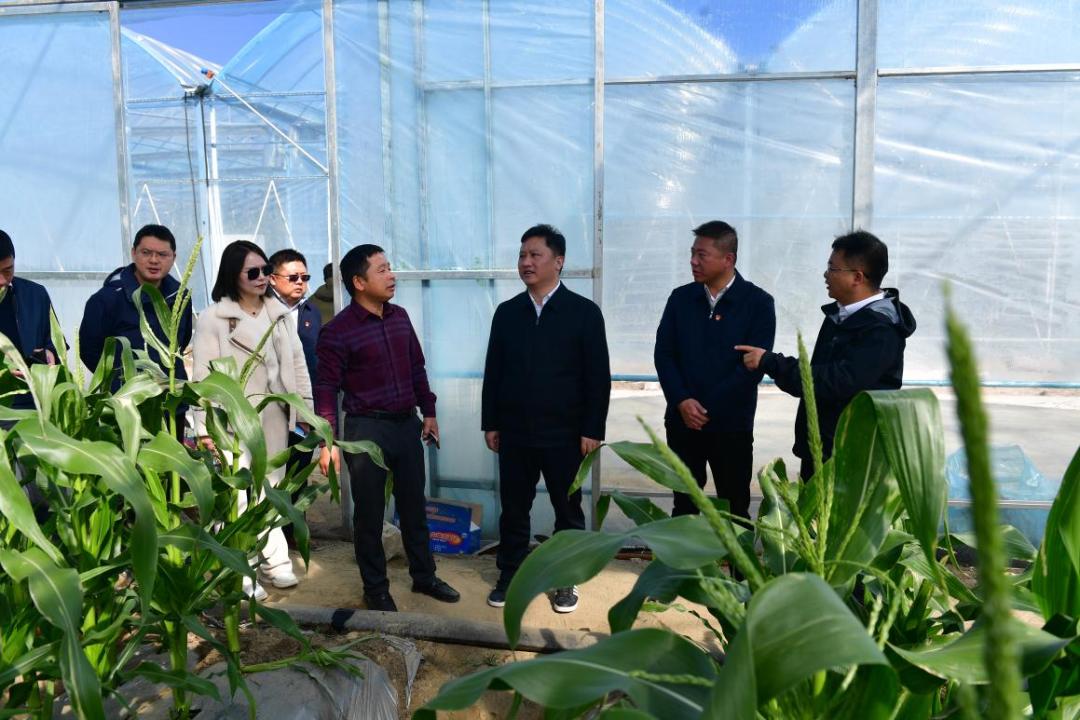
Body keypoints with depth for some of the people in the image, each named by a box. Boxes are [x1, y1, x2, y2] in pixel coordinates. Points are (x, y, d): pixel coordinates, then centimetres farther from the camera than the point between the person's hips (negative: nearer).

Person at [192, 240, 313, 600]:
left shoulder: (279, 313, 10)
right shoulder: (212, 318, -5)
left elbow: (297, 362, 12)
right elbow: (204, 375, -9)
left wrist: (306, 407, 8)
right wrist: (205, 428, -14)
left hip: (274, 414, 5)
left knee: (272, 489, 14)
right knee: (238, 493, -5)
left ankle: (274, 560, 26)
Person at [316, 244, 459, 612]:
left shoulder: (400, 317, 5)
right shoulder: (338, 331, -13)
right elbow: (326, 387, -12)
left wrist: (428, 412, 12)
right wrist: (328, 441, -15)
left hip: (407, 424, 5)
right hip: (366, 429, -5)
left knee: (414, 506, 16)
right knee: (369, 514, 9)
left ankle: (424, 576, 31)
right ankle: (376, 588, 25)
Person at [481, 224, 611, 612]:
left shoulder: (584, 311, -5)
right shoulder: (507, 312, 5)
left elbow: (598, 377, -6)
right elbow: (493, 371, 8)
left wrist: (592, 430, -10)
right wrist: (490, 423, 5)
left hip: (564, 434, -2)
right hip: (514, 432, 3)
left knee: (568, 510, 11)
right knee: (513, 508, 12)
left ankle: (565, 580, 27)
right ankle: (510, 576, 29)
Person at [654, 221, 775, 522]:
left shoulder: (758, 302, -5)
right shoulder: (680, 298, 6)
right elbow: (663, 354, 3)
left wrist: (708, 409, -13)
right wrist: (682, 401, -11)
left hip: (731, 424, -3)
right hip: (682, 421, 3)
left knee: (734, 509, 8)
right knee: (683, 506, 11)